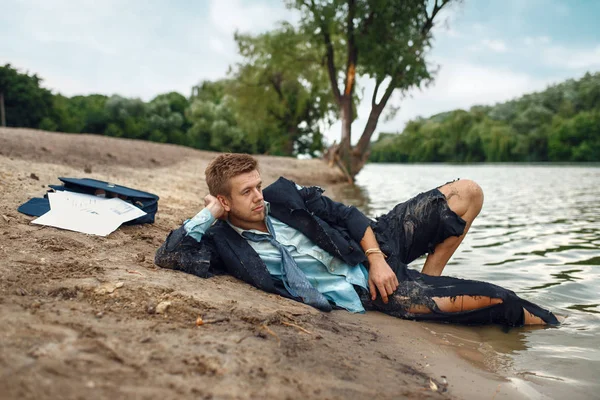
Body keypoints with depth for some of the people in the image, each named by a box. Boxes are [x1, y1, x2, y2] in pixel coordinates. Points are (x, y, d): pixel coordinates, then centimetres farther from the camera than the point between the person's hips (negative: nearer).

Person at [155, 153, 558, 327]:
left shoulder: (283, 197, 0)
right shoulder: (225, 243, -7)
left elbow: (348, 215, 3)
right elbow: (167, 255, -18)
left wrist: (376, 258, -9)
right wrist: (208, 214, -16)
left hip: (376, 245, 5)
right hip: (362, 293, -5)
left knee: (467, 192, -2)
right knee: (491, 299, -13)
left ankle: (428, 278, 7)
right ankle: (540, 320, 20)